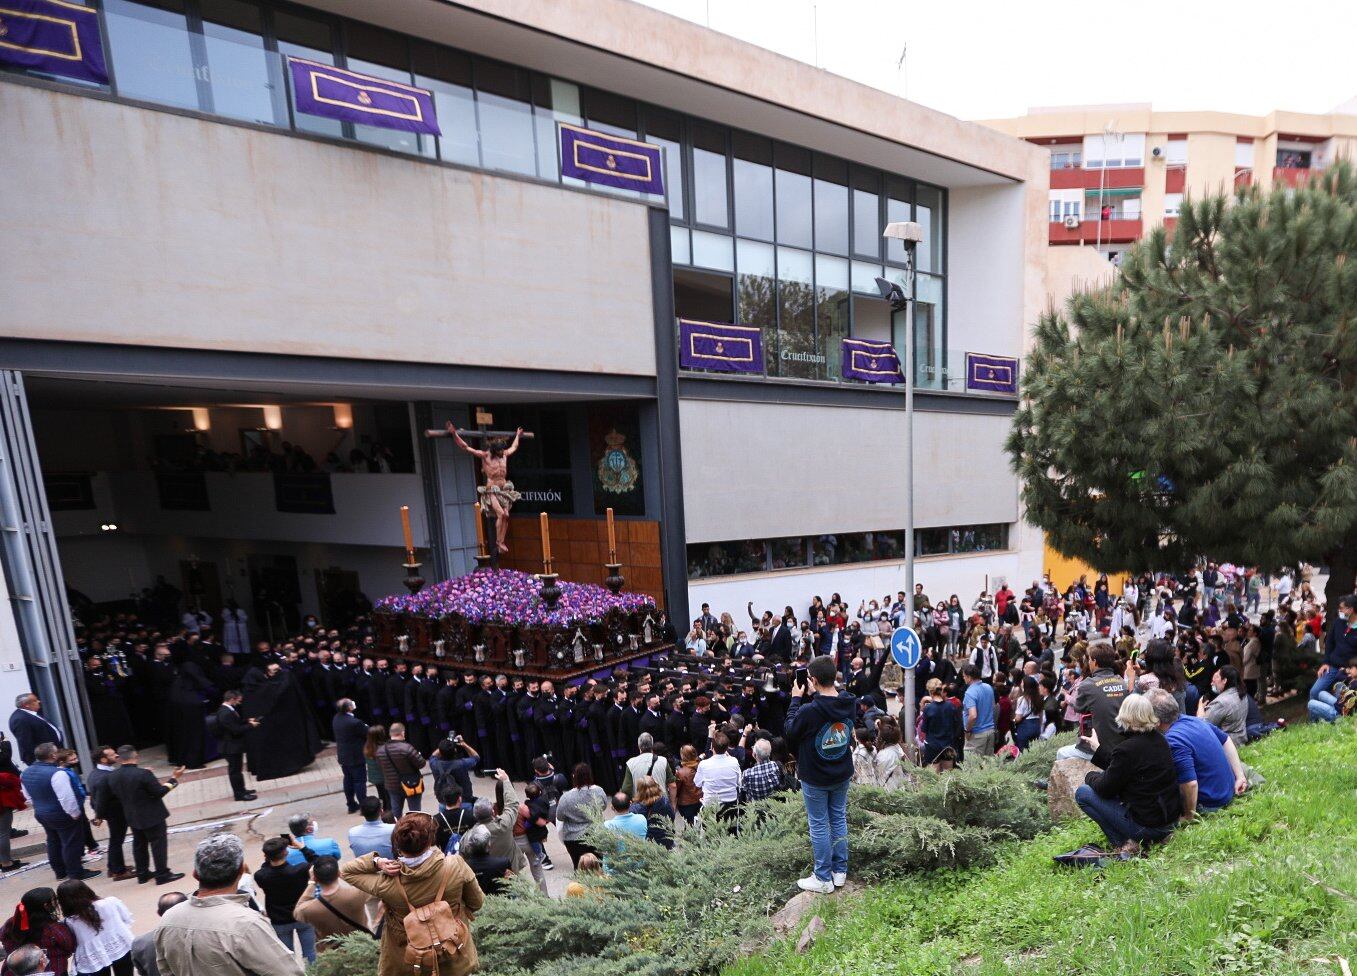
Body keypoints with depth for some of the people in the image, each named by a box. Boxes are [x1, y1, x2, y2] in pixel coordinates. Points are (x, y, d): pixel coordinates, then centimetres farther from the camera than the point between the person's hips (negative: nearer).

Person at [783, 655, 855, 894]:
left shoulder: (808, 711, -31)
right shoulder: (851, 704, -13)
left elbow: (789, 731, -12)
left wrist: (796, 699, -7)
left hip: (815, 778, -5)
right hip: (842, 775, 5)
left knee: (819, 825, 10)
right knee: (839, 819, 20)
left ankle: (823, 878, 22)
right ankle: (840, 871, 32)